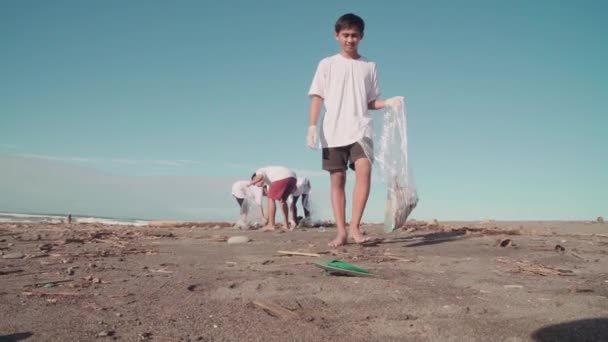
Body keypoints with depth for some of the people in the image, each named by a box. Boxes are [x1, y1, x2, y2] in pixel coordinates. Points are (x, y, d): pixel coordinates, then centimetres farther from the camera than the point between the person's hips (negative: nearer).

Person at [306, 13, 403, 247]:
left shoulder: (369, 66, 14)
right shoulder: (327, 64, 9)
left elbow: (371, 101, 15)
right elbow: (317, 97, 4)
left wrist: (387, 103, -5)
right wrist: (312, 126, -8)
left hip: (360, 129, 0)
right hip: (333, 131, 0)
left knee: (364, 171, -21)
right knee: (337, 179, 0)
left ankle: (355, 227, -15)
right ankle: (341, 232, 5)